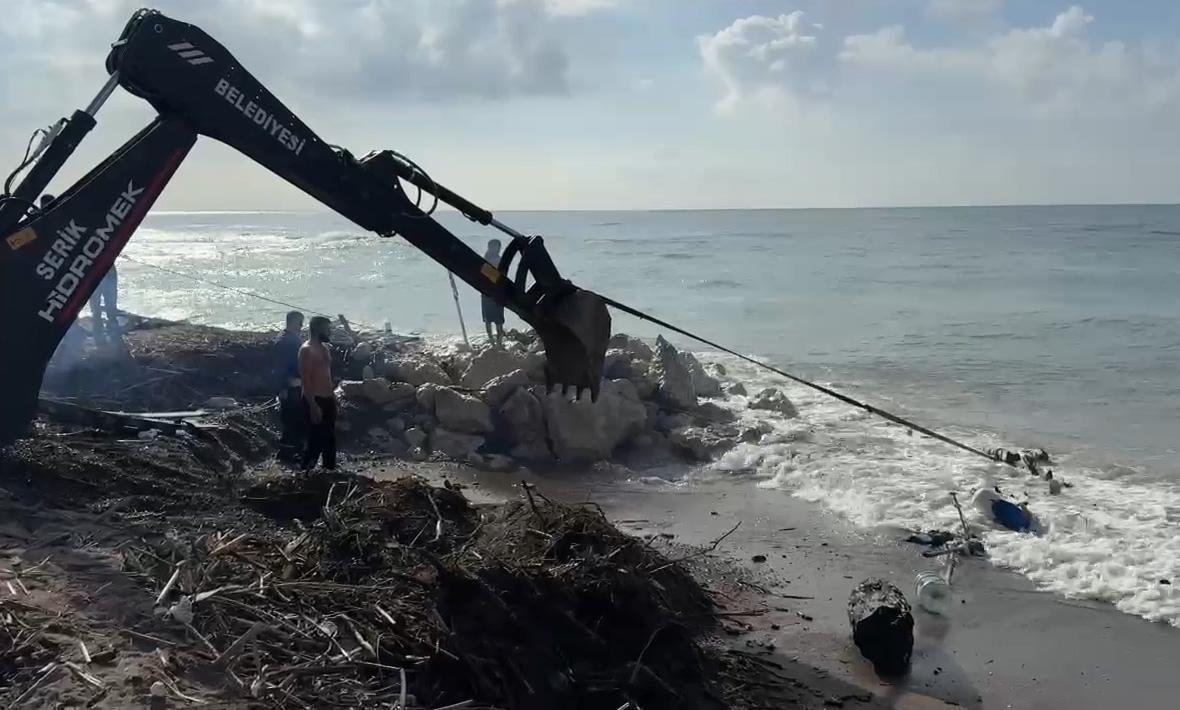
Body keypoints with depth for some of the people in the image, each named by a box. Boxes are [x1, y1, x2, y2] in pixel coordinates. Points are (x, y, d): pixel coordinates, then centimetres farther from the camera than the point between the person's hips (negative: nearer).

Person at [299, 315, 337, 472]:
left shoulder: (324, 348, 13)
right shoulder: (306, 350, -14)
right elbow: (305, 379, -19)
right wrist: (313, 405, -23)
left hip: (328, 399, 9)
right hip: (314, 401, -9)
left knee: (330, 439, 13)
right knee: (316, 441, -7)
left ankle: (330, 470, 22)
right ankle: (306, 472, 1)